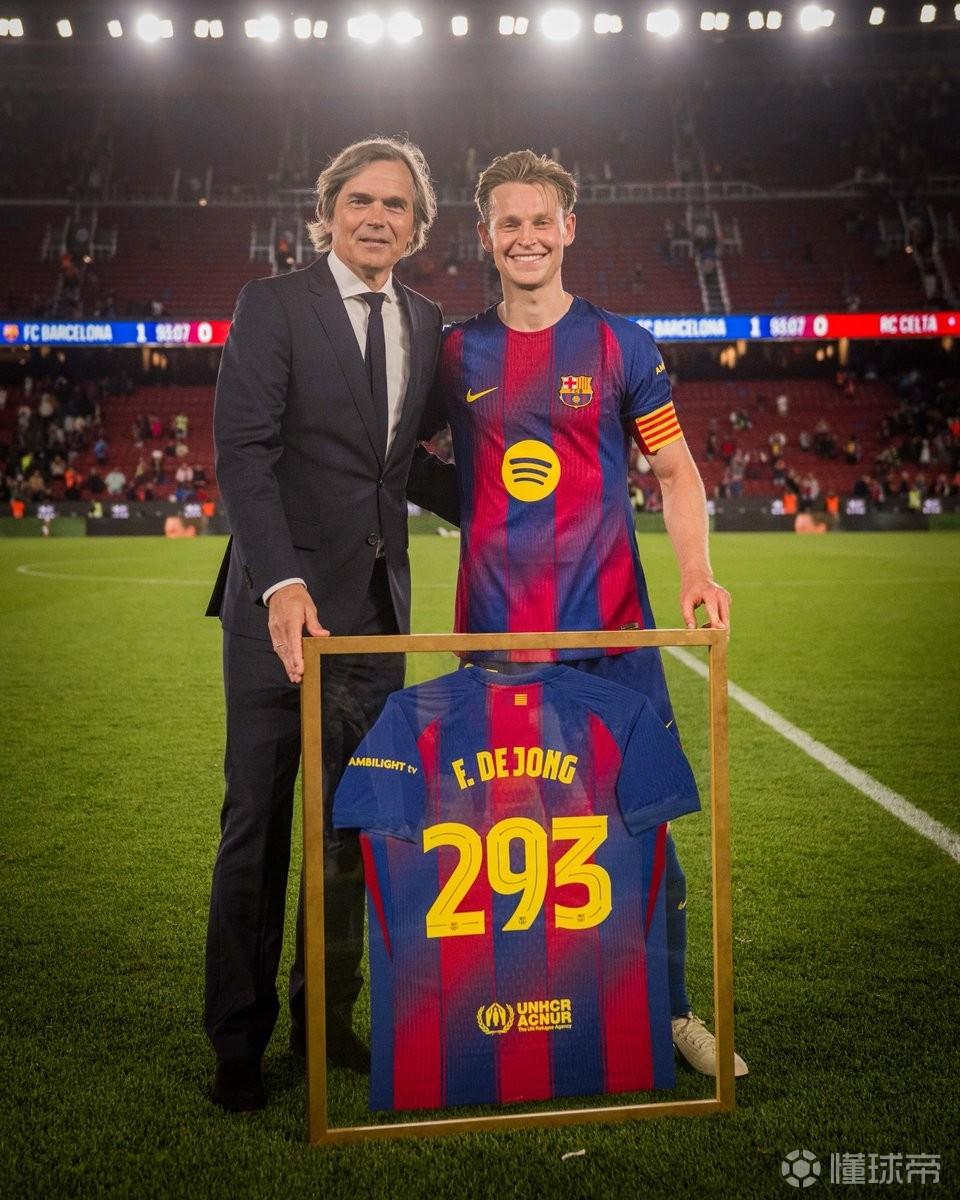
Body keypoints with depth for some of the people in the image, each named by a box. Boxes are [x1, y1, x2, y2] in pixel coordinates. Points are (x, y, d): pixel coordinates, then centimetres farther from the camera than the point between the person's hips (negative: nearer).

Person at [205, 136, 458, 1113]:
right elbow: (241, 451, -13)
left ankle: (329, 1018, 27)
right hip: (283, 601, -5)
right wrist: (282, 581, -24)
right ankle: (239, 1042, 18)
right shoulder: (272, 306, -4)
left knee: (356, 822, 11)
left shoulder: (426, 325, 13)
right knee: (259, 825, 4)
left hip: (378, 602, 5)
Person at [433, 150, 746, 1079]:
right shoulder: (455, 353, 8)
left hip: (611, 628, -1)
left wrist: (696, 569, -10)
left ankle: (670, 1011, 20)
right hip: (495, 633, 1)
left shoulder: (620, 344, 4)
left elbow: (675, 471, 6)